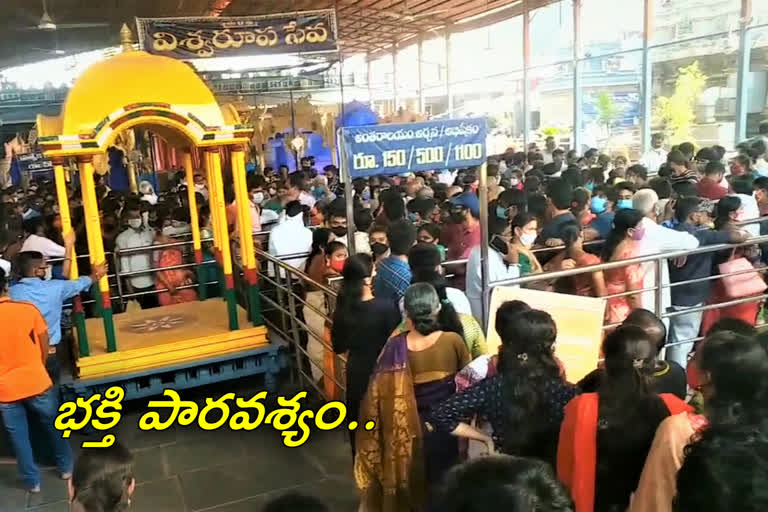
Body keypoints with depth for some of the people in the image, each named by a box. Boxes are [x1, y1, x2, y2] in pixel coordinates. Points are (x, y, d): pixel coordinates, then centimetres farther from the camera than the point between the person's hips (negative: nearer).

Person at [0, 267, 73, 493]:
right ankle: (66, 467, 34)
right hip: (36, 383, -1)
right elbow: (44, 349, -3)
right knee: (53, 427, 20)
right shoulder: (28, 310, -13)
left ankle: (32, 481, 28)